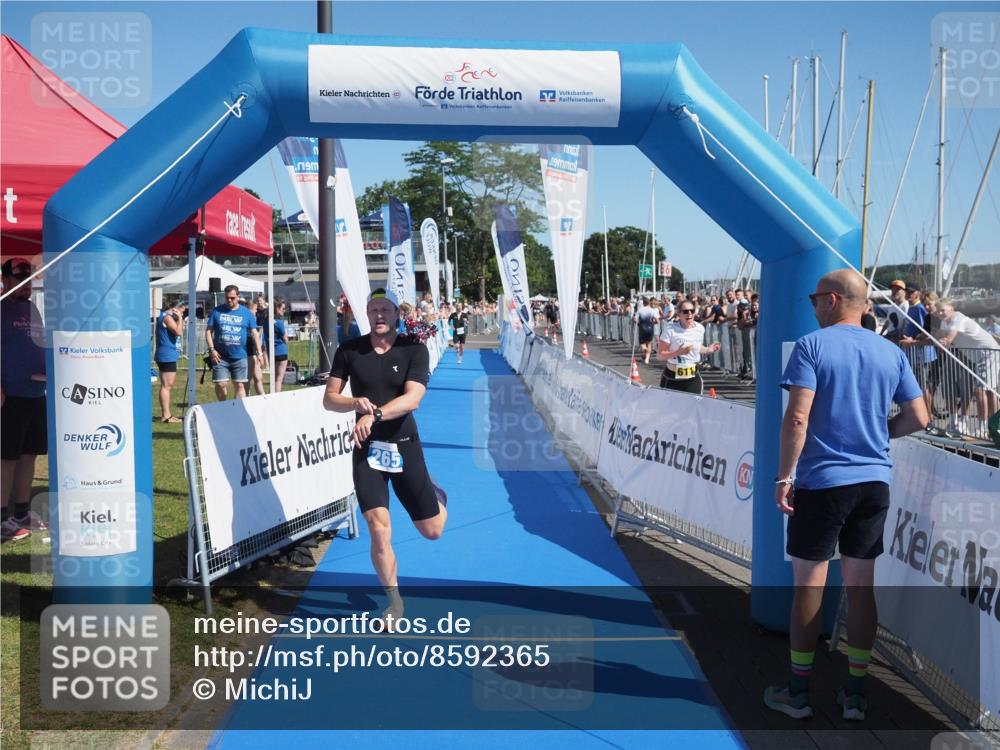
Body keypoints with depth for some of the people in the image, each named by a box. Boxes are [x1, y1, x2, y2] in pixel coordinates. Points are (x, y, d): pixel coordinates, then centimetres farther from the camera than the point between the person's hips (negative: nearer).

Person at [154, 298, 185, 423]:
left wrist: (181, 319, 12)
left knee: (167, 385, 15)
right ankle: (165, 415, -8)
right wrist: (179, 318, -10)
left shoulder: (167, 317, 18)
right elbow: (178, 332, -21)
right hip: (167, 356, -11)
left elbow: (180, 329, 24)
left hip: (168, 356, 11)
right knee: (166, 386, -9)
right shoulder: (167, 317, -12)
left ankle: (165, 414, 22)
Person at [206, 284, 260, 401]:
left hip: (239, 356, 0)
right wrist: (211, 349, -6)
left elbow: (254, 333, 6)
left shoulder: (246, 313, 5)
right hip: (220, 357, 0)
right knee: (220, 384, 1)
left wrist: (259, 352, 0)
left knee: (240, 385, 2)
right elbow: (208, 330, 4)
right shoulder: (217, 311, 4)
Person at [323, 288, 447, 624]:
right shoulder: (349, 350, 0)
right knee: (380, 531, -9)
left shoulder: (414, 350, -7)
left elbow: (412, 398, -20)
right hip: (367, 449, 1)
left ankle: (435, 495, 45)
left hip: (404, 447, 0)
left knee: (432, 531, 8)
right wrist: (355, 402, -19)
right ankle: (394, 601, 14)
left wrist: (374, 414, -34)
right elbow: (329, 399, 2)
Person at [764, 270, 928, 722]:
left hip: (821, 482, -4)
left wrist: (784, 476, -11)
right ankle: (855, 694, 18)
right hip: (874, 483, 5)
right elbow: (918, 418, 7)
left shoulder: (812, 345, -8)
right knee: (861, 585, 11)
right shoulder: (891, 353, 7)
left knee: (809, 585, 4)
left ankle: (798, 693, 14)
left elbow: (797, 418, -17)